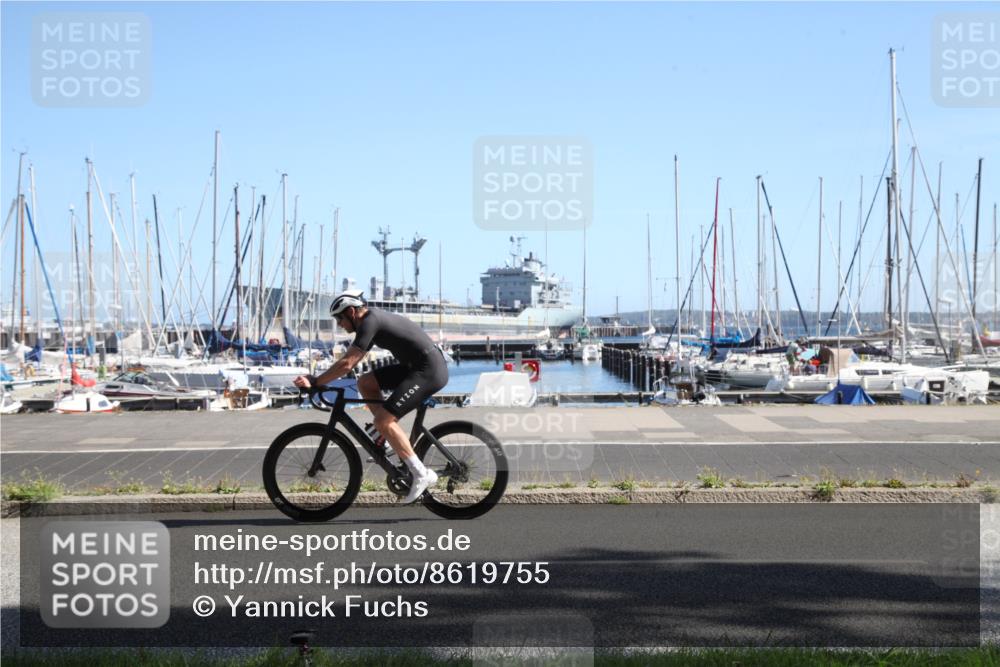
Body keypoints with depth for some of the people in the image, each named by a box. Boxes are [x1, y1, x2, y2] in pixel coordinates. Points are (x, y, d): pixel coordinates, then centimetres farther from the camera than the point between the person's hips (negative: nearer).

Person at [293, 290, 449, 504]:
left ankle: (421, 475, -12)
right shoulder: (373, 320, 16)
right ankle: (391, 436, 11)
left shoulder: (370, 322, -14)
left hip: (429, 371, -10)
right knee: (365, 383, 9)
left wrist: (315, 382, -15)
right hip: (414, 367, 10)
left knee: (383, 421, -15)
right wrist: (319, 379, 16)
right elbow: (350, 360, 21)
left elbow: (347, 364, -20)